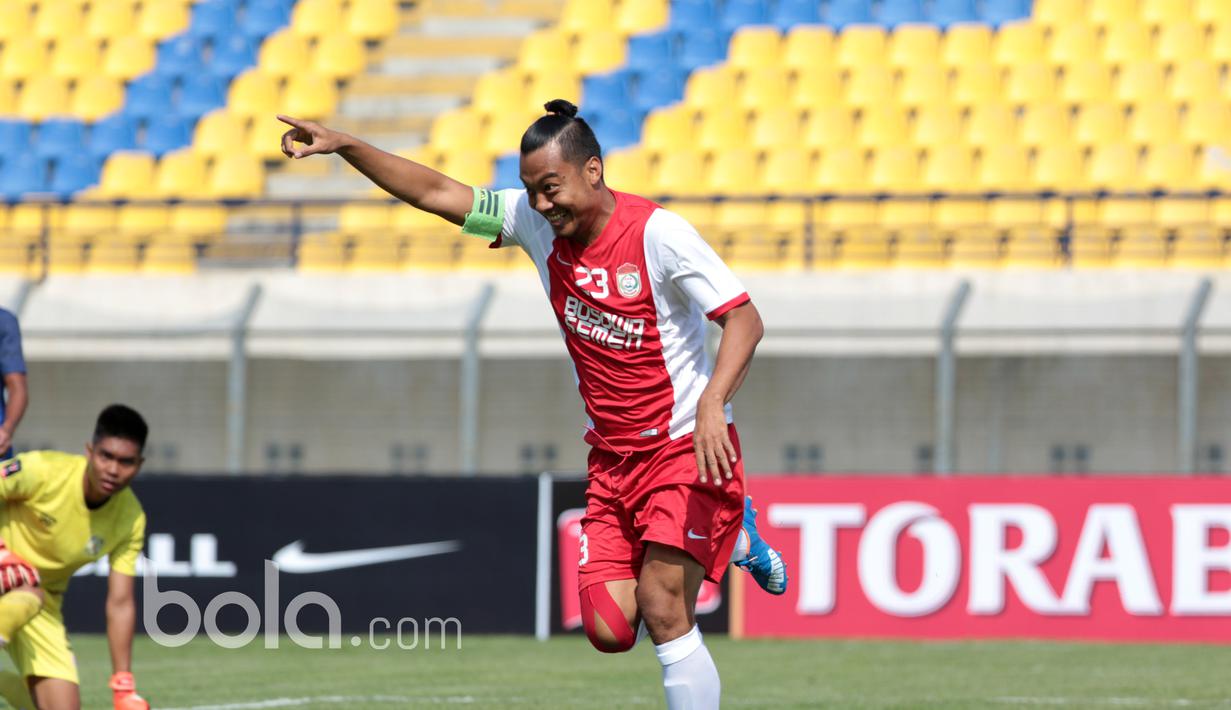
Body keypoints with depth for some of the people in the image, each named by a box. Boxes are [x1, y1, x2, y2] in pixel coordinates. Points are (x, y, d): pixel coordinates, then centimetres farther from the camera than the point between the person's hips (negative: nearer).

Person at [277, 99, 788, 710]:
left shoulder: (659, 234, -18)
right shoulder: (536, 221, 0)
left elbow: (744, 319, -22)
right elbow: (438, 193, 6)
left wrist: (712, 403, -37)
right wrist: (344, 146, -2)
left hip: (686, 447, -6)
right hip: (612, 458, 6)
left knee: (662, 612, -19)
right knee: (609, 630, -3)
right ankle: (733, 540, 24)